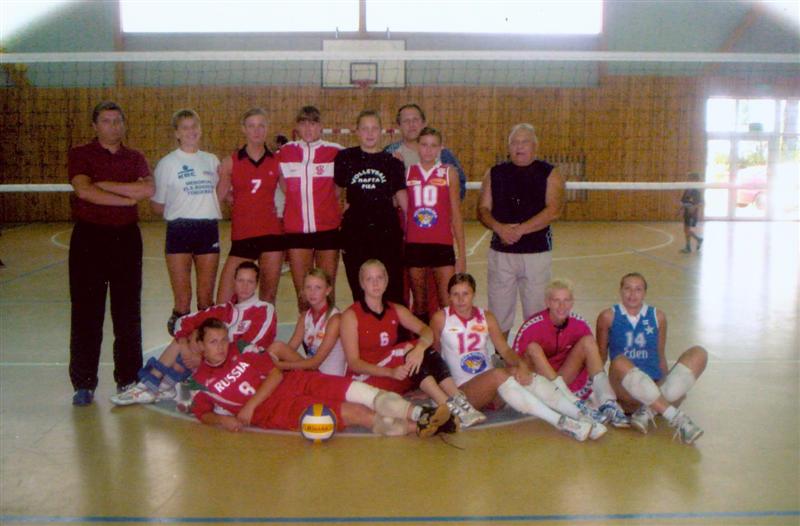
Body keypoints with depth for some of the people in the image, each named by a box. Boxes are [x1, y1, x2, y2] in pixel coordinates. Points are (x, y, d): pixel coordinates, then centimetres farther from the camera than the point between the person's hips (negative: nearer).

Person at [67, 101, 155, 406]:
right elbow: (84, 190, -16)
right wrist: (128, 198, -11)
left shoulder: (135, 158, 10)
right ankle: (83, 383, 8)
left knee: (128, 312, 6)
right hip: (89, 236, -3)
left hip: (126, 236, 3)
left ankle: (128, 378, 16)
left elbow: (148, 190, -9)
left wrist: (105, 185, -12)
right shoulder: (80, 155, 2)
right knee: (86, 312, -1)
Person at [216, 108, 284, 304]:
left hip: (272, 233, 1)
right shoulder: (231, 162, 2)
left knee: (269, 293, 8)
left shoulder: (276, 162, 5)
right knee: (225, 301, -6)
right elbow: (220, 196, 8)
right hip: (242, 234, -1)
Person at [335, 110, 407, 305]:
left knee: (393, 293, -2)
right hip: (355, 234, 0)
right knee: (360, 293, 8)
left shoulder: (392, 162, 7)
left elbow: (402, 198, 8)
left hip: (387, 232, 0)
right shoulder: (345, 158, 6)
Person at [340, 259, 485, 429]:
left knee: (425, 352, -22)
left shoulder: (396, 310, 10)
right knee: (408, 350, -29)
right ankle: (449, 408, -40)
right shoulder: (351, 316, -5)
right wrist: (390, 372, -29)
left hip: (396, 382, 5)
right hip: (366, 380, -5)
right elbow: (353, 362, -13)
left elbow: (427, 331, -7)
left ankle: (459, 401, -35)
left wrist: (420, 347, -32)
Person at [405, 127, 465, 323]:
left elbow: (456, 214, 5)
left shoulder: (449, 172, 4)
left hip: (442, 244, -1)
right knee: (419, 304, 9)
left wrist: (462, 253, 1)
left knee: (448, 304, -6)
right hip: (414, 245, 2)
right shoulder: (407, 172, 7)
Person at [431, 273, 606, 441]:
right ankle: (559, 421, -45)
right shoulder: (441, 319, -2)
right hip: (463, 390, -3)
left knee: (517, 372, -29)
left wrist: (521, 364, -19)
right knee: (498, 375, -34)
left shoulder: (486, 318, 8)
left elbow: (505, 350, -1)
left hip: (492, 388, 4)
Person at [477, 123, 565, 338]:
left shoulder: (549, 174, 0)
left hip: (537, 251, -2)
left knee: (536, 312, 4)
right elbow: (483, 209, 3)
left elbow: (554, 210, -13)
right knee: (498, 312, 8)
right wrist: (499, 228, -17)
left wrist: (521, 229, -20)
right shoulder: (494, 174, 8)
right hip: (501, 251, 2)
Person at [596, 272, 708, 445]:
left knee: (698, 353, -17)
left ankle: (649, 410, -28)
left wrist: (667, 384, 15)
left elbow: (660, 356, 19)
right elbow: (600, 355, 12)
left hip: (657, 387, 3)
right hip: (626, 390, -3)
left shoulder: (658, 317, 13)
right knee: (620, 362, -37)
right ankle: (676, 417, -38)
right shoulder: (608, 317, 7)